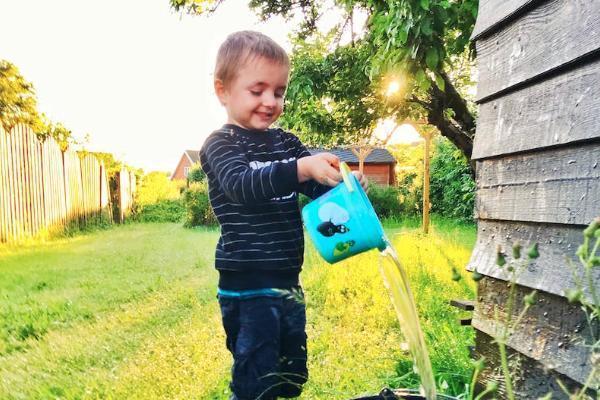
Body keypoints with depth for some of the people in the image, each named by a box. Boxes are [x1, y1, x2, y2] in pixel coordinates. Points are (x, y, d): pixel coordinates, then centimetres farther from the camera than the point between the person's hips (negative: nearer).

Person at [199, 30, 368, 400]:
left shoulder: (287, 143, 9)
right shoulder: (220, 145, -8)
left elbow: (319, 186, 6)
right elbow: (241, 185, -27)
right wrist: (302, 168, -41)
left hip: (288, 285, 7)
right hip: (247, 289, -6)